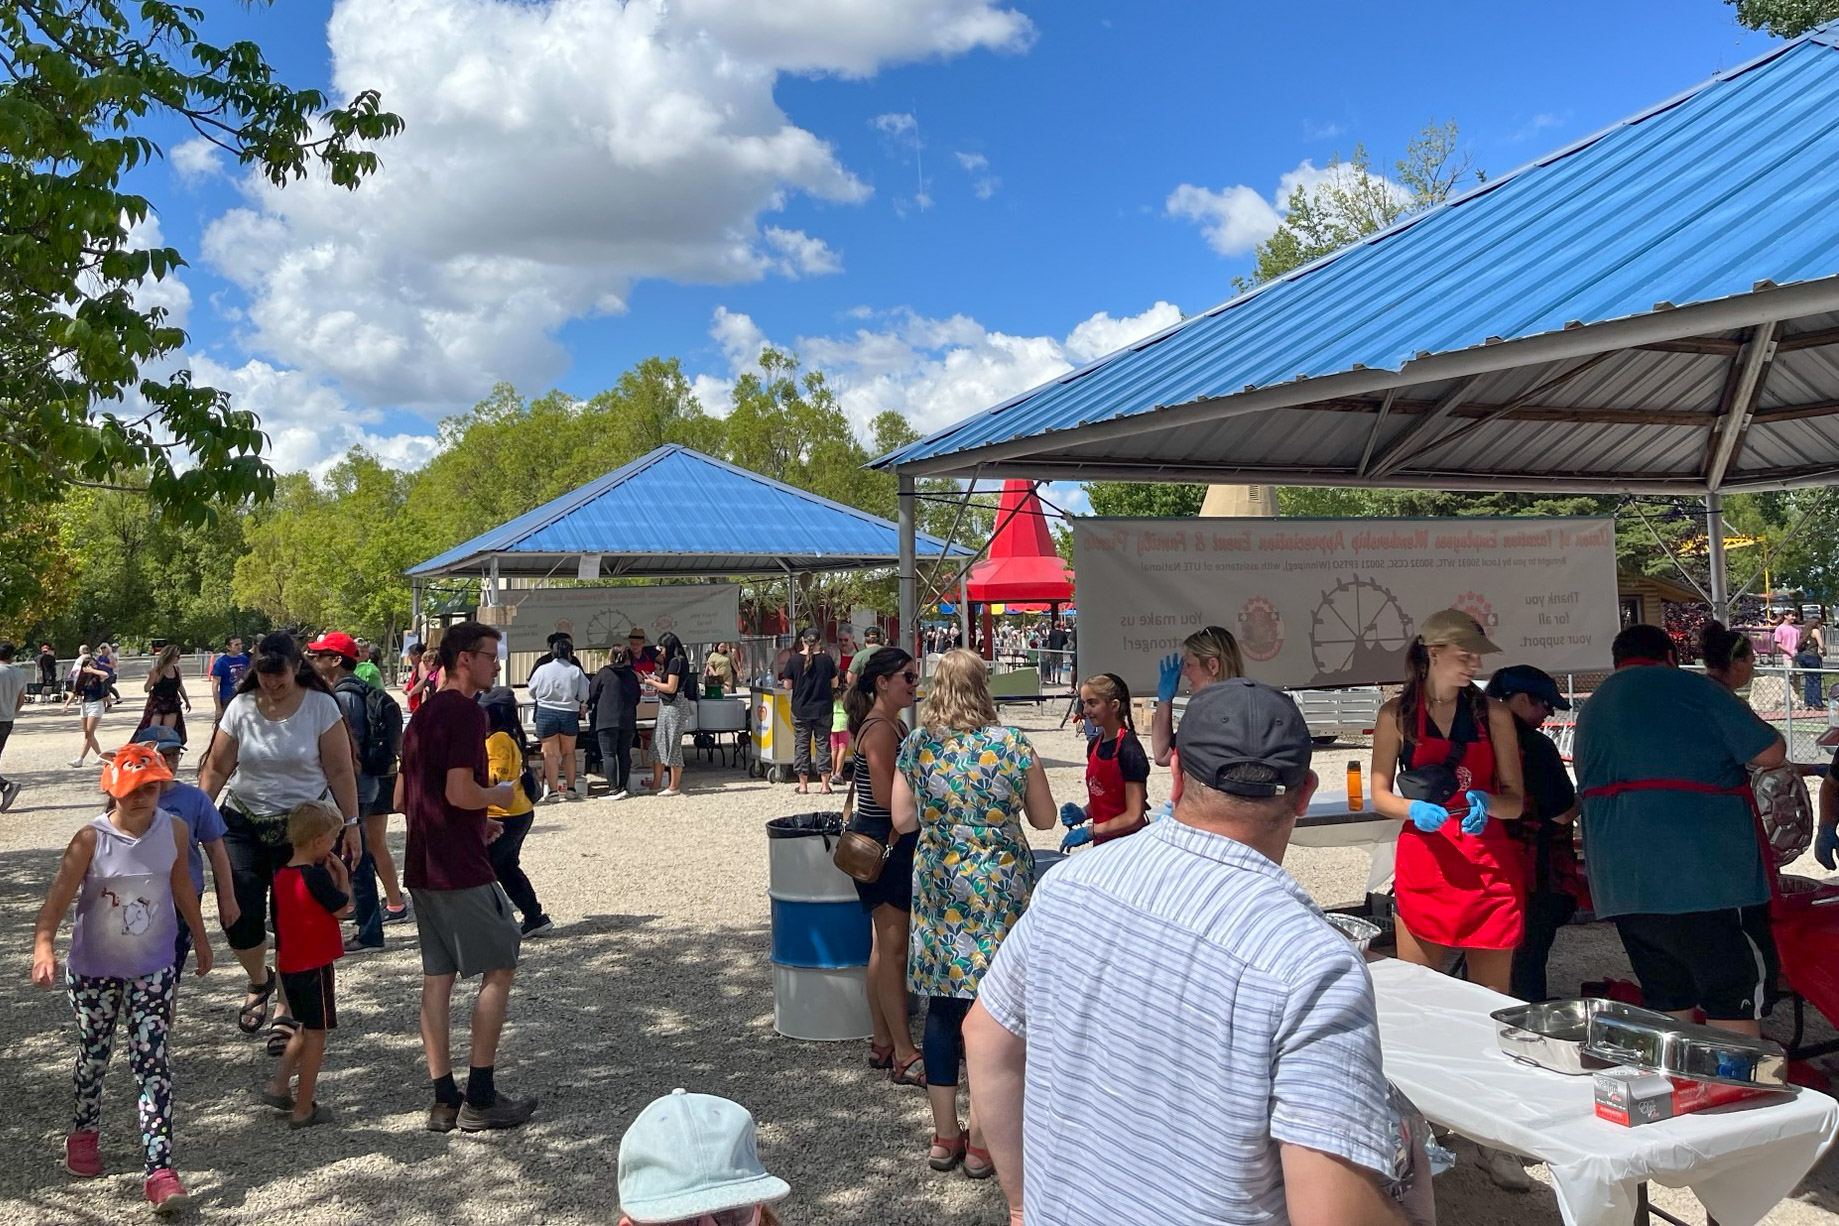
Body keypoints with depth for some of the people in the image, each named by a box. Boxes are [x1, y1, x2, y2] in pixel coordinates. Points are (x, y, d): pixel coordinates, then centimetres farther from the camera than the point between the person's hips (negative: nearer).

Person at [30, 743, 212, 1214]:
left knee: (152, 1064, -5)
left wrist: (201, 939, 18)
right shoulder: (91, 840, -17)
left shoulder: (174, 830, -8)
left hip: (153, 968, 1)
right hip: (94, 969, -1)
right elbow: (58, 898, -25)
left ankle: (160, 1170, -6)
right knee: (93, 1055, 18)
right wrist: (44, 947, -43)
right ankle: (84, 1133, 46)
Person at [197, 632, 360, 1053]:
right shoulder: (240, 707, -1)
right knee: (239, 914, -6)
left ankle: (286, 1011, 19)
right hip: (243, 823, 2)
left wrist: (350, 823, -6)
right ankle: (259, 982, 27)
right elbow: (216, 769, 5)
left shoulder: (320, 706, -7)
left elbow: (340, 771, -5)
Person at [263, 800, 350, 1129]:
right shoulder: (317, 875, -20)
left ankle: (278, 1086, 21)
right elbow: (342, 909, -11)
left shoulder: (281, 876, 4)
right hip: (315, 966, -8)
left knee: (306, 1028, 25)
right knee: (316, 1033, 3)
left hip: (288, 964, 8)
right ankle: (303, 1110, 7)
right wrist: (341, 875, -2)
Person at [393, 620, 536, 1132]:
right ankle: (480, 1098, 1)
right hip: (461, 868, -9)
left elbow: (402, 797, 20)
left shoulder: (422, 715, 16)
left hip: (422, 867, 9)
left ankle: (444, 1100, 13)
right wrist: (501, 794, -4)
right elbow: (461, 792, -23)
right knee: (500, 969, 0)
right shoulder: (466, 713, -14)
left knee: (437, 976, 9)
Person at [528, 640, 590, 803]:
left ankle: (552, 791, 0)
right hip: (569, 715, 1)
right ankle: (570, 789, 17)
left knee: (550, 754, 4)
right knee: (568, 752, 15)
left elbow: (532, 692, 7)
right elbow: (585, 695, -4)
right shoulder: (576, 671, -5)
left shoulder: (542, 670, -4)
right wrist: (582, 705, 19)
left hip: (546, 714, -1)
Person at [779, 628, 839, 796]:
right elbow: (835, 684, 2)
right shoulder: (827, 659, -6)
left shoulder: (794, 660, -7)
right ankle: (825, 784, 7)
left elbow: (787, 685, -3)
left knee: (801, 744, 9)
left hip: (800, 710, 0)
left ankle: (803, 784, 10)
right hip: (823, 710, 0)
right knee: (823, 744, 8)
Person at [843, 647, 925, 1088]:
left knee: (885, 945, 15)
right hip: (884, 842, -11)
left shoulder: (892, 724, 14)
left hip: (891, 841, 11)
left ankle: (883, 1043, 24)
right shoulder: (880, 729, -17)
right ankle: (903, 1055, 1)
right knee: (893, 948, -5)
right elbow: (887, 796, -22)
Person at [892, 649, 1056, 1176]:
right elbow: (1044, 818, 0)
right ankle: (982, 1142, 14)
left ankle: (945, 1135, 22)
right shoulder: (1012, 745, -7)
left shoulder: (915, 746, -2)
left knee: (942, 1005, 12)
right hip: (1000, 887, -2)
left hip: (937, 886, 3)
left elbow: (902, 820, 1)